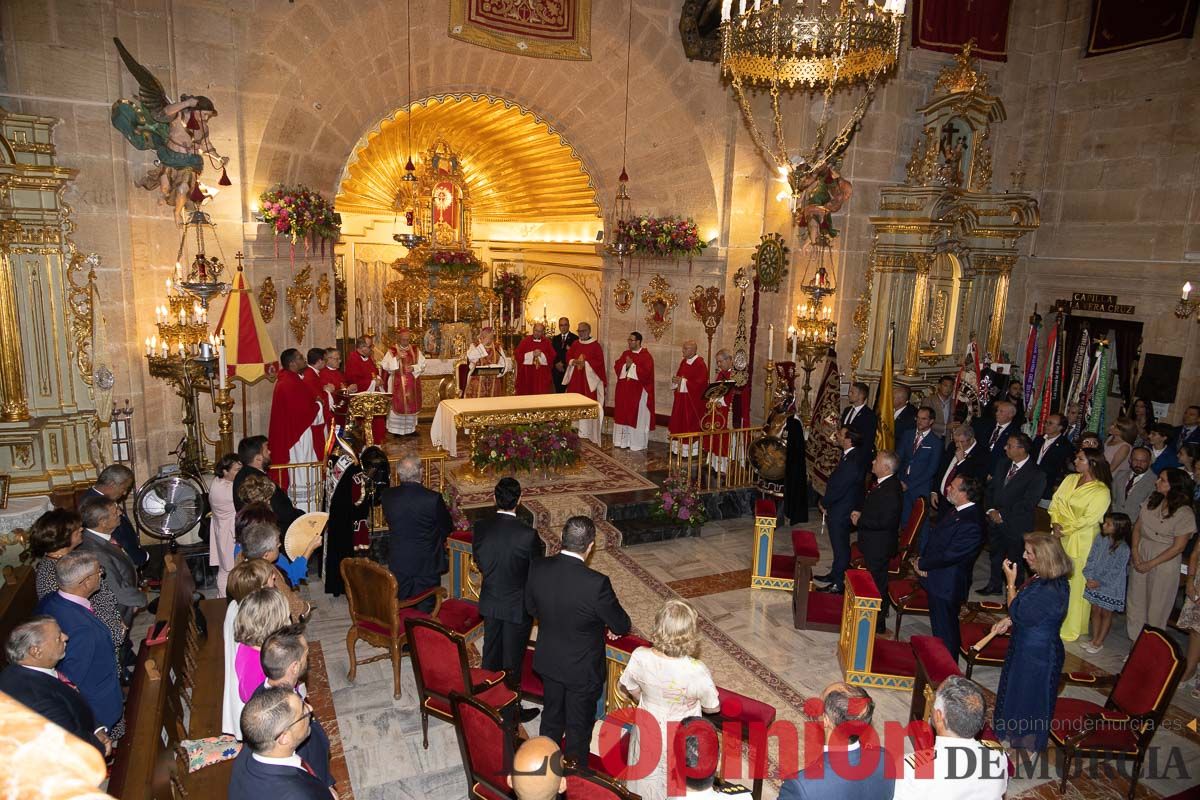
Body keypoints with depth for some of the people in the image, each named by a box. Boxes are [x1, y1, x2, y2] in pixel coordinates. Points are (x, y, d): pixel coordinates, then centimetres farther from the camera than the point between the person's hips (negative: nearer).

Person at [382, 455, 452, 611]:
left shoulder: (387, 496, -12)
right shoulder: (433, 498, -22)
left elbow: (389, 521, 5)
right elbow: (448, 528, -8)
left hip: (398, 563, 3)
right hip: (426, 563, -3)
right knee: (425, 609, 11)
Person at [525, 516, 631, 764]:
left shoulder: (538, 568, -18)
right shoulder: (597, 583, -34)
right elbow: (622, 626, -19)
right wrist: (602, 622, 3)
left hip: (548, 661, 5)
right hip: (582, 669, -5)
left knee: (551, 717, 28)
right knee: (578, 725, 19)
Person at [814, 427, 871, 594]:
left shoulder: (852, 462, -30)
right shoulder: (853, 454, -1)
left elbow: (838, 489, -26)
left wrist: (824, 503, -10)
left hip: (841, 511, -9)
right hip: (839, 508, 9)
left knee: (840, 546, 4)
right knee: (839, 544, 22)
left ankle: (839, 584, 17)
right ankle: (835, 574, 38)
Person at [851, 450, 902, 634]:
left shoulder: (891, 491, -26)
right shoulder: (880, 483, 6)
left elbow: (884, 522, -28)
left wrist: (860, 520, -18)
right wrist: (859, 514, 2)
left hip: (880, 545, -10)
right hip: (872, 543, 10)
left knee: (877, 582, 3)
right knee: (874, 579, 21)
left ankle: (878, 623, 15)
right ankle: (878, 612, 37)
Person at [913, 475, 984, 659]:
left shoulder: (971, 524, -26)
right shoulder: (954, 511, 4)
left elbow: (949, 555, -25)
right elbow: (934, 537, 11)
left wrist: (922, 564, -12)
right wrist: (921, 559, -4)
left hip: (947, 584, -9)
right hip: (936, 580, 9)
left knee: (945, 628, 6)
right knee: (937, 622, 24)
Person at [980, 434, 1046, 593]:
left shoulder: (1036, 474, -17)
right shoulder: (1003, 464, 4)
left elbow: (1027, 504, -19)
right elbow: (990, 488, 8)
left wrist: (1002, 515, -16)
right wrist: (991, 510, -6)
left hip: (1016, 527, -6)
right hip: (995, 521, 6)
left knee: (1014, 561, 8)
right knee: (996, 556, 22)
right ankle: (994, 585, 39)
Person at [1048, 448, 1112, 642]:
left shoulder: (1101, 491, -15)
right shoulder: (1070, 479, 4)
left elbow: (1087, 520, -17)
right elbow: (1055, 501, 5)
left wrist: (1065, 529, -12)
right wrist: (1055, 523, -9)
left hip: (1080, 543, -6)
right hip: (1060, 538, 6)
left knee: (1074, 584, 5)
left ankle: (1069, 628, 20)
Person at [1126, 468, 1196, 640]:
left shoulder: (1184, 514, -16)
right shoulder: (1151, 501, 0)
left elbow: (1178, 547, -14)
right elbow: (1137, 527, 6)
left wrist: (1151, 564, -12)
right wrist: (1135, 552, -5)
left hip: (1164, 561, -5)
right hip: (1141, 555, 5)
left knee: (1157, 605, 7)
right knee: (1135, 600, 13)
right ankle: (1134, 638, 29)